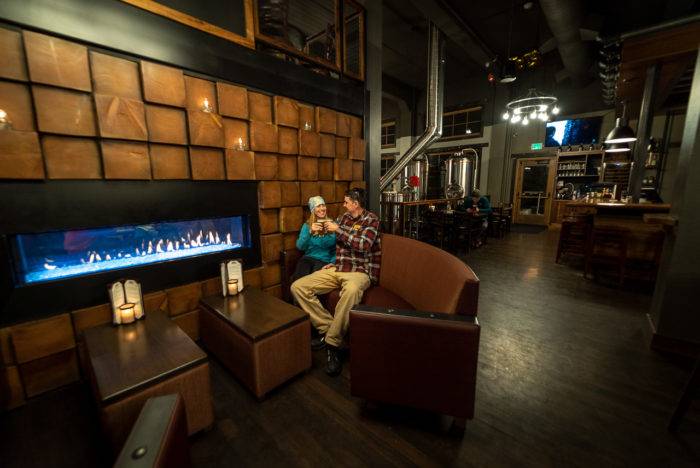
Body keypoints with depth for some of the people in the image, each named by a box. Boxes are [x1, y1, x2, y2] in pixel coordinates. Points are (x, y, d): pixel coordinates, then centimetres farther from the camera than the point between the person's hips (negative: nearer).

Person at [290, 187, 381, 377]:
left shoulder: (371, 219, 0)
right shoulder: (344, 218, 17)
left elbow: (363, 245, -16)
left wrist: (338, 230, -11)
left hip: (359, 271, -6)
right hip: (336, 268, 7)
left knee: (351, 290, -44)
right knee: (297, 287, -10)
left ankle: (333, 343, -27)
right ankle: (327, 327, -7)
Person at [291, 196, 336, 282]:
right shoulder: (307, 225, 9)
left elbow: (337, 248, 4)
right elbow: (299, 246, -4)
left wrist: (332, 262, -9)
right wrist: (310, 231, -17)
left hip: (325, 260, -2)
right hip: (308, 258, 2)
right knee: (298, 277, -27)